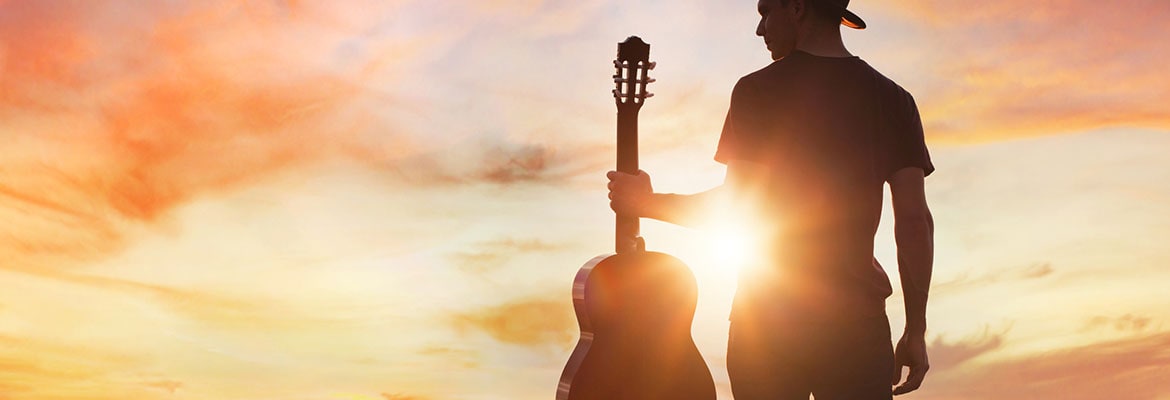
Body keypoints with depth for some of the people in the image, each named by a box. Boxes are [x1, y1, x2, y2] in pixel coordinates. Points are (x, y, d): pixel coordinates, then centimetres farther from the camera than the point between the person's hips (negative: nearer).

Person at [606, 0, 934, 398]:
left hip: (765, 320, -2)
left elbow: (735, 204, -9)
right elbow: (916, 220, 0)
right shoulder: (892, 98, 6)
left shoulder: (757, 90, -4)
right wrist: (916, 330, 6)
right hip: (858, 319, 2)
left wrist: (646, 204, 5)